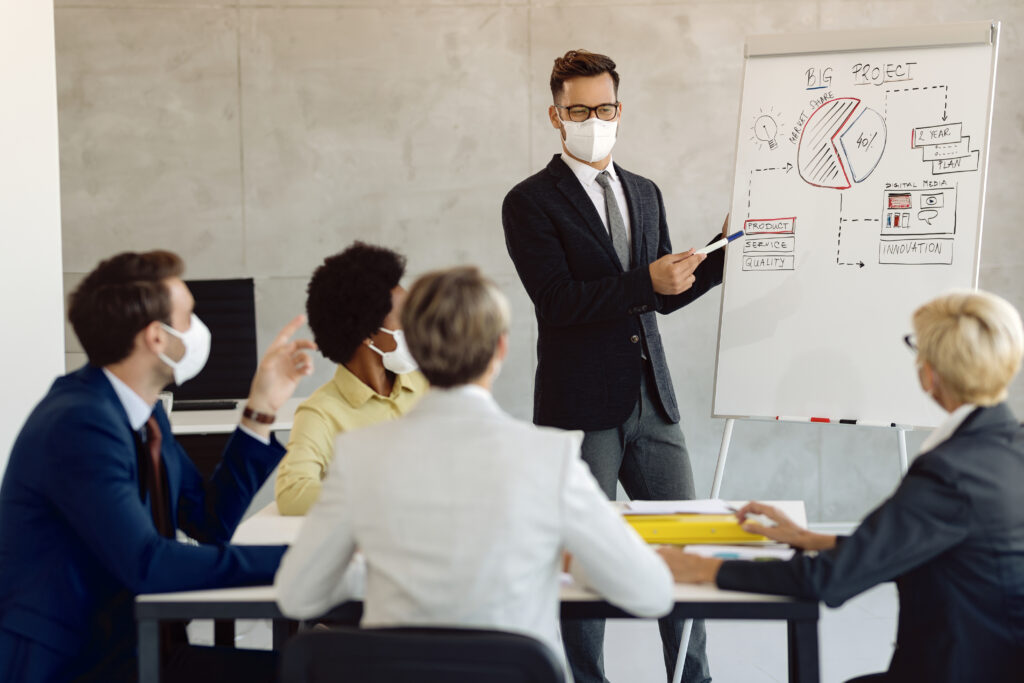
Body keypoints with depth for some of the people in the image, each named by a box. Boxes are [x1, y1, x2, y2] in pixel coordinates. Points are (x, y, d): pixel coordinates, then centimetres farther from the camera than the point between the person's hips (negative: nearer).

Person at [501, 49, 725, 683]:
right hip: (581, 406, -6)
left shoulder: (645, 194, 15)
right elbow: (558, 302, -16)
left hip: (651, 399, 6)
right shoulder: (531, 202, -5)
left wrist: (723, 252, 6)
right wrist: (646, 282, -22)